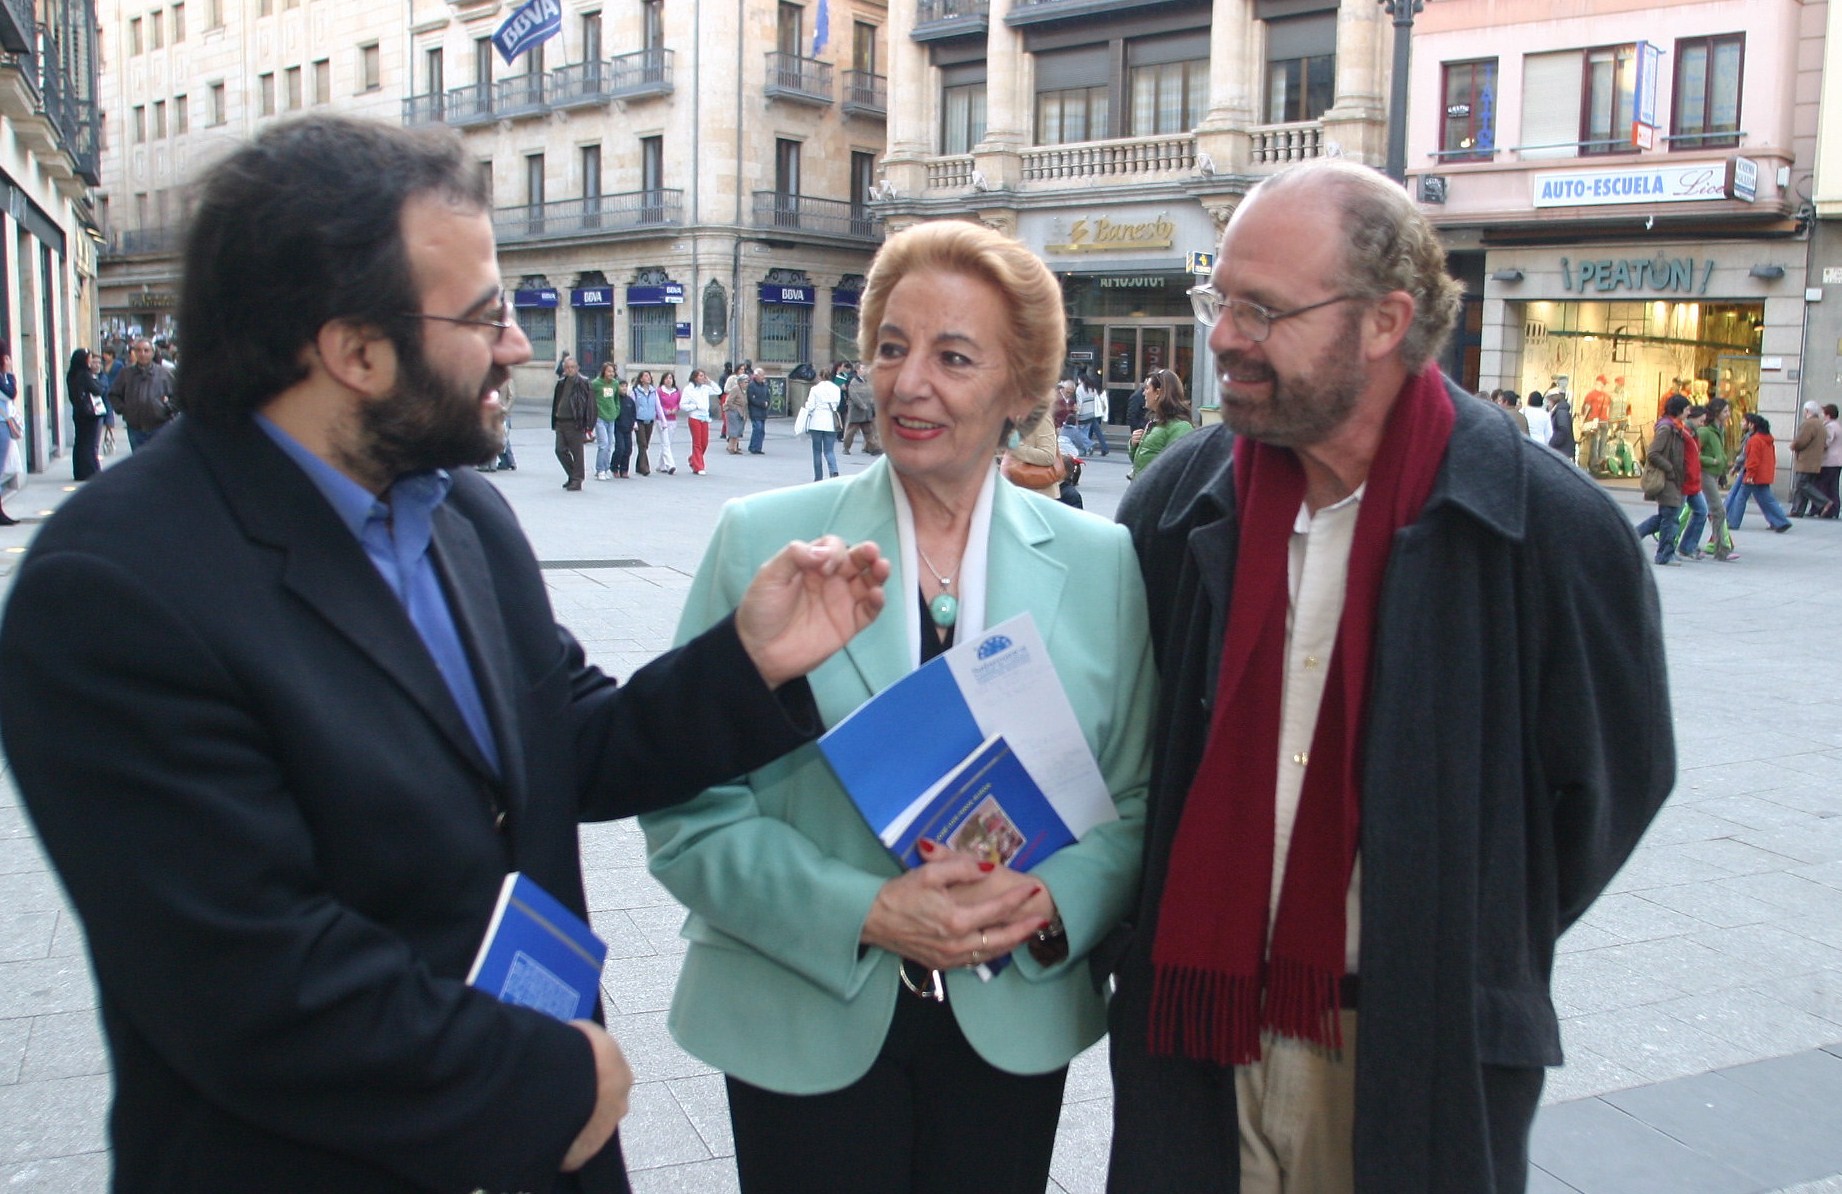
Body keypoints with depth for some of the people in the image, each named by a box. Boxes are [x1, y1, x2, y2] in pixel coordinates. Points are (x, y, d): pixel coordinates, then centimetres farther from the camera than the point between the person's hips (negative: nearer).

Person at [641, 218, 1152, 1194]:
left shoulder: (1101, 563, -1)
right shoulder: (762, 541, -6)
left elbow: (1137, 802, 3)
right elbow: (689, 810, -7)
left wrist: (1052, 902, -16)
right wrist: (866, 913, -19)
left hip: (1012, 1028, 2)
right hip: (804, 1029, -1)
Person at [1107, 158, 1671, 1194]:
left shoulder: (1556, 531, -13)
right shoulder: (1181, 499, -2)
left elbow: (1608, 786, -2)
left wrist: (1469, 963, 3)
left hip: (1419, 1061, -3)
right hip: (1198, 1028, 3)